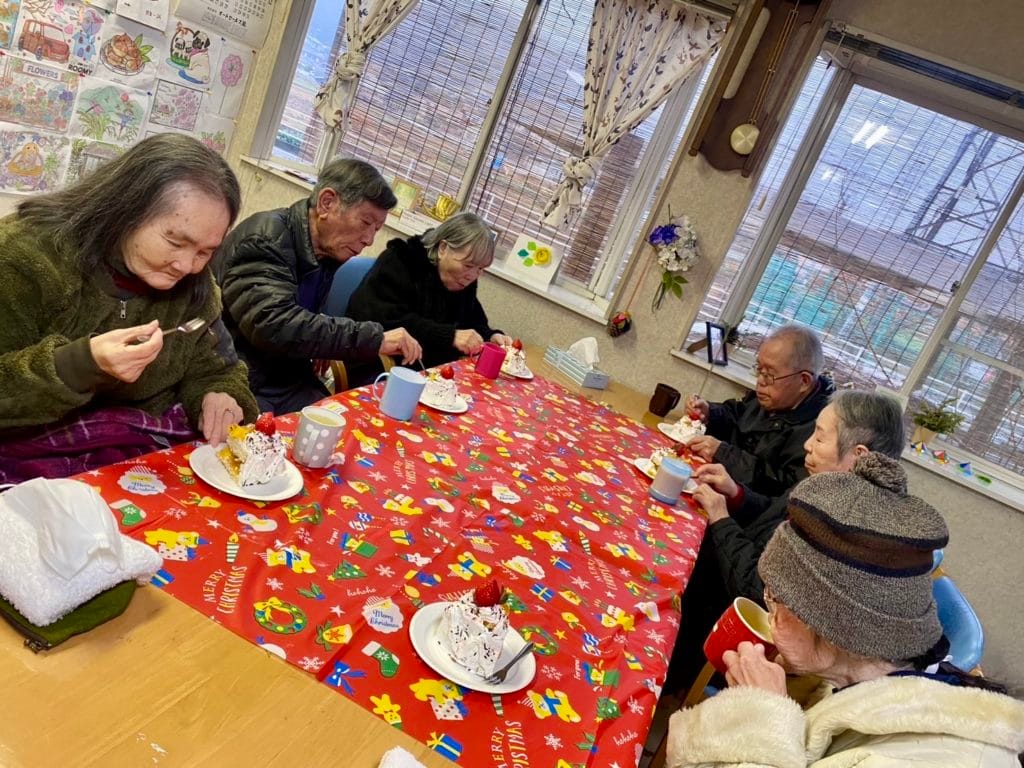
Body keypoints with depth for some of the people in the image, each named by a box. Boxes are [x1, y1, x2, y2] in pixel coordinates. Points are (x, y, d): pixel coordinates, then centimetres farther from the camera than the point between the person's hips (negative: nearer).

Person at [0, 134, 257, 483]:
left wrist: (220, 397, -14)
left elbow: (212, 367, 7)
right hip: (41, 464, -3)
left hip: (161, 456, 4)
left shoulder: (194, 285, -1)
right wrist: (80, 365, -29)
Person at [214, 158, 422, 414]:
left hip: (288, 380, 7)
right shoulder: (266, 239, -16)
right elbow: (273, 324, -30)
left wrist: (316, 349, -1)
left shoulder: (330, 252, 7)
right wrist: (374, 339, -30)